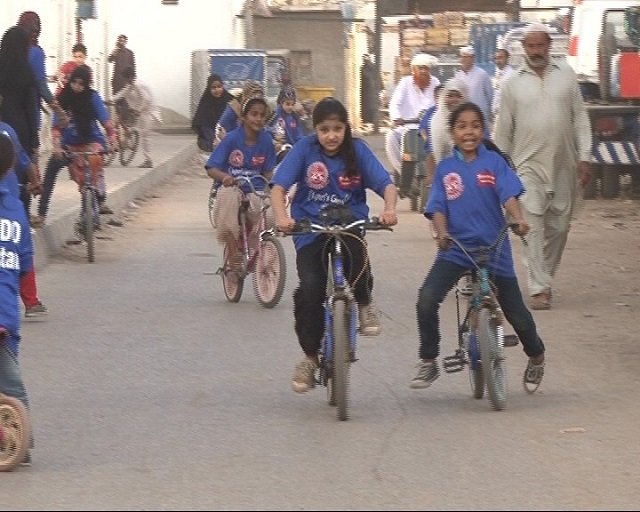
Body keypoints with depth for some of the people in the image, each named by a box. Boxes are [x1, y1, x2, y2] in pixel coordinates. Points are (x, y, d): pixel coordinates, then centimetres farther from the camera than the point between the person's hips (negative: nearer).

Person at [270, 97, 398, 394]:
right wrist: (281, 217, -31)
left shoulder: (357, 150, -2)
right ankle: (310, 357, 0)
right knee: (310, 286, -18)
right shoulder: (305, 149, -5)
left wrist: (389, 209, -32)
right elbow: (279, 186, -12)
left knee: (356, 258, -33)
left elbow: (386, 183, -10)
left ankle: (363, 303, 0)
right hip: (310, 228, 0)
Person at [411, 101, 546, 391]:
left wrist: (517, 219, -33)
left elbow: (508, 194, -12)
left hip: (493, 248, -1)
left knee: (516, 313, 6)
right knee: (426, 299, -21)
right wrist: (441, 233, -24)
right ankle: (428, 363, -6)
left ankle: (536, 357, 35)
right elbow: (438, 207, -4)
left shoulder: (494, 163, 0)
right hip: (456, 249, 1)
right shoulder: (445, 169, 4)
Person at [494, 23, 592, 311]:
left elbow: (580, 117, 7)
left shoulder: (565, 75, 7)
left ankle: (545, 279, 24)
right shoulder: (513, 84, 4)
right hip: (529, 165, -2)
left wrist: (584, 157, 0)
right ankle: (539, 289, -12)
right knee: (534, 227, -11)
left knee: (558, 227, 7)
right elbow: (503, 131, 7)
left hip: (563, 166, 2)